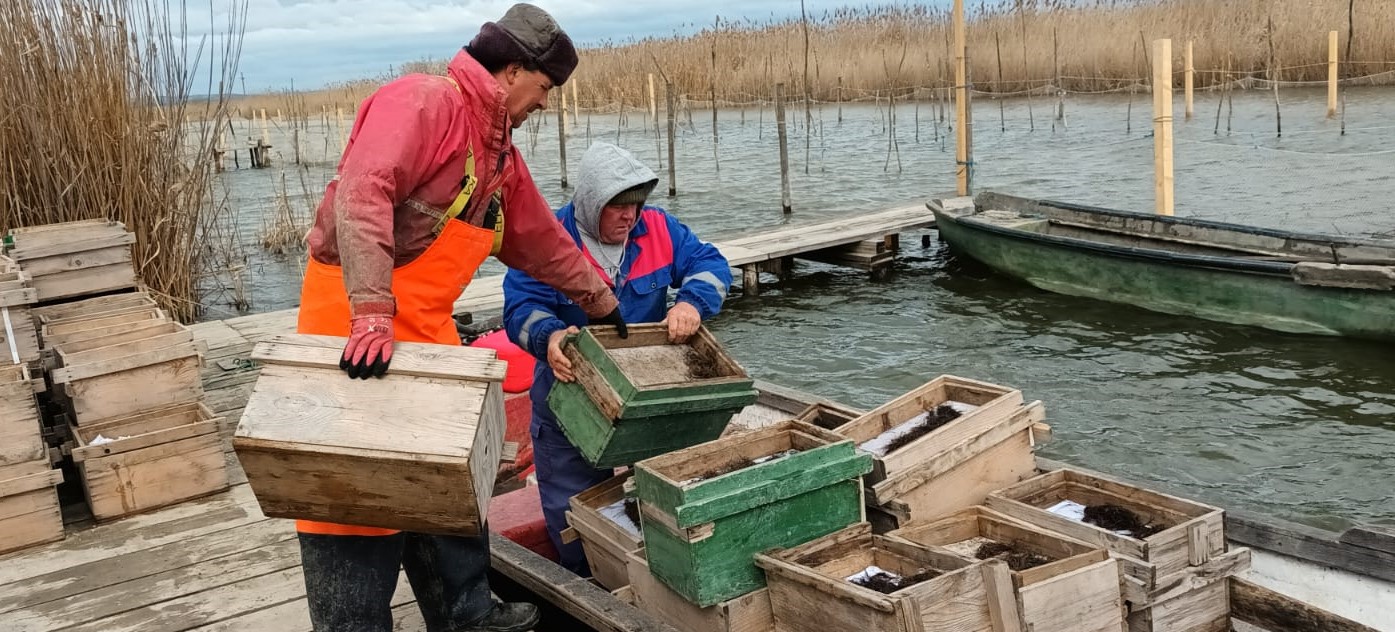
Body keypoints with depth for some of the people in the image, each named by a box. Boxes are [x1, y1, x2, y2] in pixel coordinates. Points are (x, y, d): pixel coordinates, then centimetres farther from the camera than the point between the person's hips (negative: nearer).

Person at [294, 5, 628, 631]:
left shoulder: (501, 155, 16)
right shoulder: (424, 101, -14)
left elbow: (544, 242, 27)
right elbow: (361, 194, -28)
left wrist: (602, 302, 33)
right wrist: (372, 315, -35)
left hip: (428, 329, 10)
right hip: (354, 321, -10)